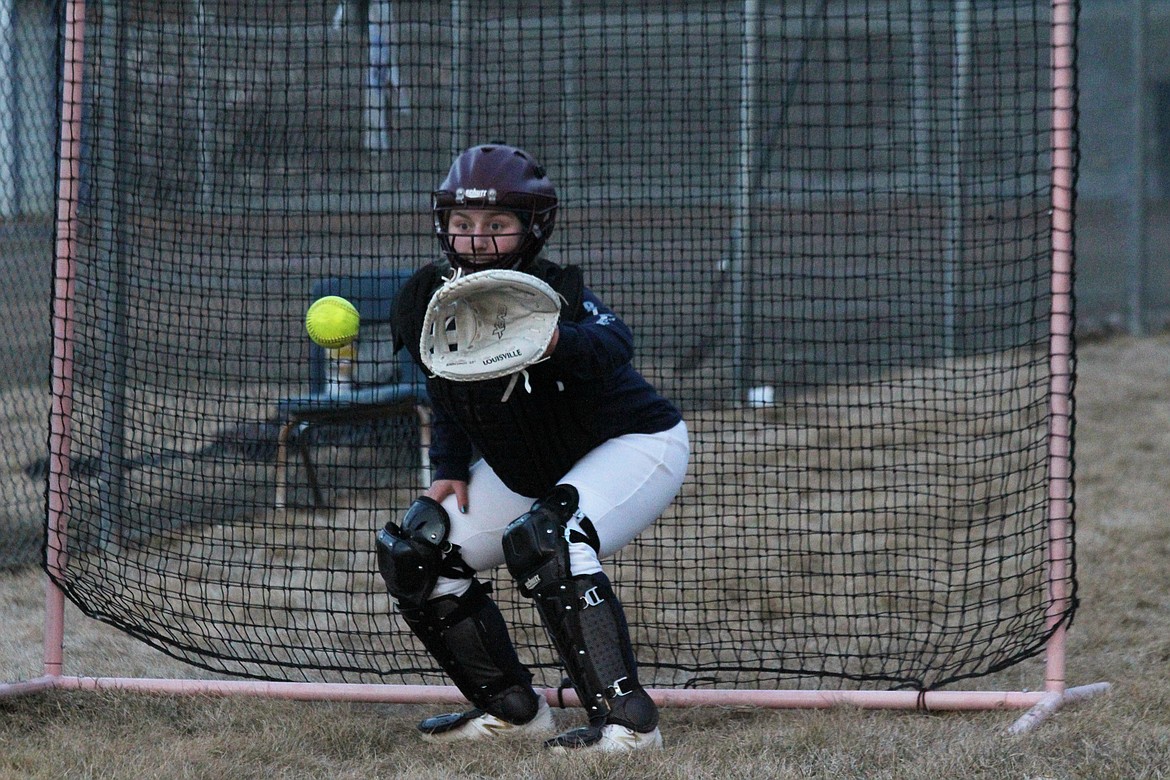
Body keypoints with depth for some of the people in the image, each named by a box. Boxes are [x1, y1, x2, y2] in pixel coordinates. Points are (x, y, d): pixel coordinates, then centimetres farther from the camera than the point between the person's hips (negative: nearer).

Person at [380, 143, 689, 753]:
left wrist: (558, 341, -73)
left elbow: (613, 343, -52)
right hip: (523, 469, 8)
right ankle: (510, 707, 12)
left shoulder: (553, 292, -29)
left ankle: (625, 718, -31)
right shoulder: (425, 302, -10)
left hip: (635, 447, -8)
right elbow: (447, 395, 9)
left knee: (543, 541, -35)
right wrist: (450, 468, -5)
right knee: (413, 553, 0)